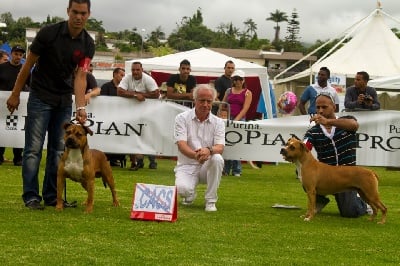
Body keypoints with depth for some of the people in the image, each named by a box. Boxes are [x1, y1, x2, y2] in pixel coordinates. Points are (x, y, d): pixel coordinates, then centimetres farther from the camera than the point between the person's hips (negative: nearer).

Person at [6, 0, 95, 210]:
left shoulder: (87, 44, -7)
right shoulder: (49, 33, -16)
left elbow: (80, 77, -12)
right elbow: (29, 63, -8)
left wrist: (80, 107, -25)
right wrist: (15, 94, -5)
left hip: (64, 100, 4)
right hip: (41, 97, -4)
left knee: (58, 149, 6)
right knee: (34, 148, -6)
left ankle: (52, 195, 11)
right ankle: (31, 196, -3)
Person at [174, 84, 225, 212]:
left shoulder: (218, 122, 2)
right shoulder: (182, 118, -3)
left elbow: (220, 147, -12)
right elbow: (181, 145, -16)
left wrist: (209, 150, -38)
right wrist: (195, 155, -39)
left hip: (207, 166, 2)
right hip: (187, 165, -2)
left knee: (217, 159, -33)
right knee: (182, 189, -33)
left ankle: (210, 200, -17)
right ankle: (190, 195, 10)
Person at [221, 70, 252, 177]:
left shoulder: (247, 93, 3)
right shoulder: (229, 91, 13)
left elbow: (245, 109, -6)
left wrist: (236, 120, -18)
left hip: (240, 120, -3)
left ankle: (236, 170, 1)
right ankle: (226, 169, 2)